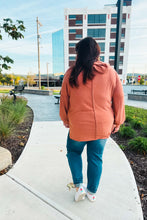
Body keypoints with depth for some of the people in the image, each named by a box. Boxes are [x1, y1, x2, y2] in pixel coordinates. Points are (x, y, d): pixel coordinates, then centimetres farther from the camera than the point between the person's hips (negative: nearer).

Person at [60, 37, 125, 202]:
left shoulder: (71, 74, -5)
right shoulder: (110, 72, -1)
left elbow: (64, 100, 2)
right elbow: (119, 99, 1)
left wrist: (65, 119, 16)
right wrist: (117, 122, 12)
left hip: (78, 126, -1)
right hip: (103, 126, 2)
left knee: (73, 152, 24)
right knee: (96, 158, 17)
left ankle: (79, 186, 20)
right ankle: (92, 192, 35)